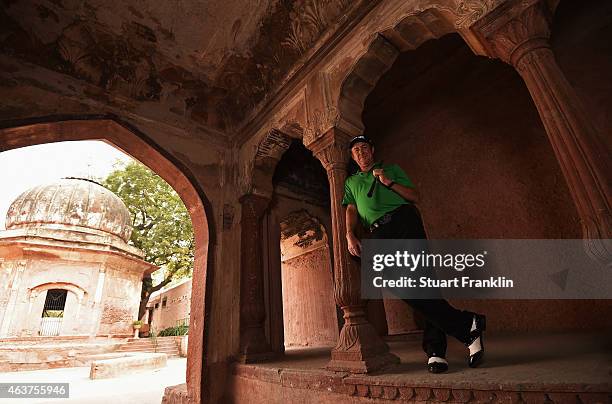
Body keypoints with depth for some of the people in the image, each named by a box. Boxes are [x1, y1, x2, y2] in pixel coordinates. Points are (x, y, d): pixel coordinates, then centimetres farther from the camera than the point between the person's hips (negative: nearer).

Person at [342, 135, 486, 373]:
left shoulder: (391, 169, 24)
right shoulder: (351, 182, 28)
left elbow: (415, 197, 15)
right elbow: (351, 210, 12)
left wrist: (389, 182, 1)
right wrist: (350, 235, -7)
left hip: (404, 219, -1)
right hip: (379, 233, 1)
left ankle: (435, 349, -11)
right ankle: (466, 325, -11)